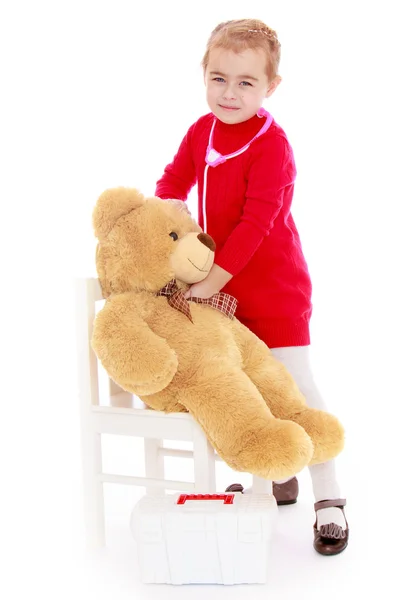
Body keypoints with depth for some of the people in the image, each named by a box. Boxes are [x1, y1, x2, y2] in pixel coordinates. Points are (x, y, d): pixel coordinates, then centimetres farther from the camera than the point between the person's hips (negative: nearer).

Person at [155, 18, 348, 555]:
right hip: (222, 289, 7)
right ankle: (277, 477, 32)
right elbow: (174, 183, 14)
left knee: (292, 384, -7)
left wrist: (213, 279, -27)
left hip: (274, 289, -7)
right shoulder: (202, 130, 3)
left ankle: (328, 499, 4)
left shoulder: (271, 146, -19)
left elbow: (256, 223, -25)